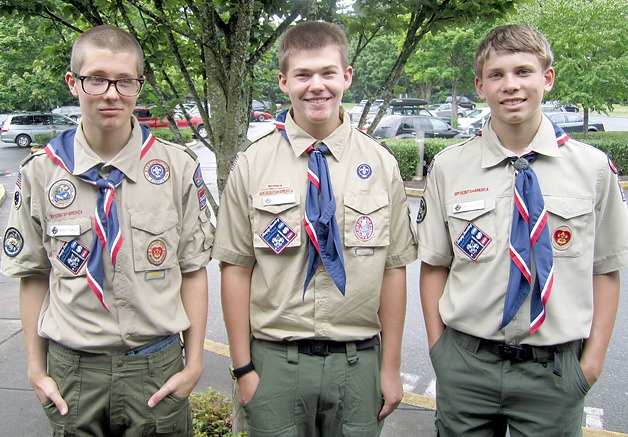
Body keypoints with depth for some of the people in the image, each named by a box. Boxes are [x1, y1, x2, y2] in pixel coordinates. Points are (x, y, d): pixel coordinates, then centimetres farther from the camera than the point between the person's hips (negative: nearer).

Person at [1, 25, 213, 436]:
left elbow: (193, 269, 0)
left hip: (157, 369, 0)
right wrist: (36, 369, 6)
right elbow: (34, 275, 7)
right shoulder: (40, 172, -1)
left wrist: (194, 363, -2)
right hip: (71, 371, 1)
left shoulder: (178, 167, -5)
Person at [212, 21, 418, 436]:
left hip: (359, 361, 1)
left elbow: (394, 269, 1)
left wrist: (391, 367, 3)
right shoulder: (252, 165, -3)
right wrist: (243, 367, -2)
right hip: (276, 360, -1)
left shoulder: (381, 164, 0)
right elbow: (236, 268, -2)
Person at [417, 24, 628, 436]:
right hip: (465, 364, 1)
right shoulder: (448, 167, -3)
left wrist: (593, 359, -2)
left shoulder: (594, 168, -3)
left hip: (555, 368, 0)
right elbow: (434, 264, 3)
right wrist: (438, 347, -1)